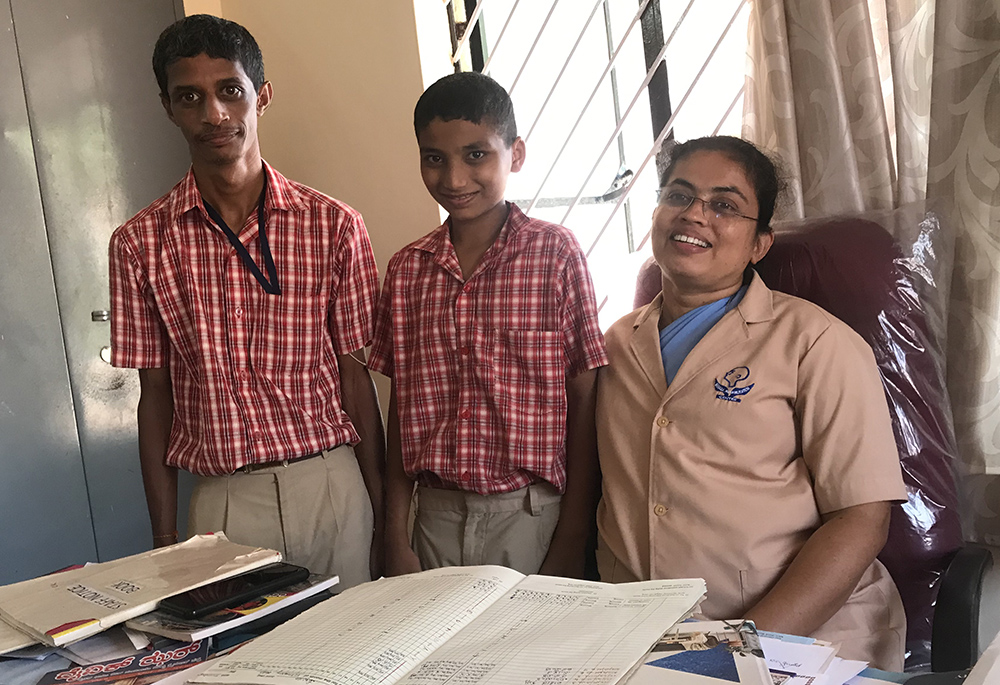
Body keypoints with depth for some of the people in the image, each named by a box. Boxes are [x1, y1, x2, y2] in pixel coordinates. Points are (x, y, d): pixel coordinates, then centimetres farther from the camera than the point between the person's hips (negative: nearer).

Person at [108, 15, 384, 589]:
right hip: (222, 499, 0)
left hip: (333, 483, 0)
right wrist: (165, 541, 3)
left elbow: (356, 377, 2)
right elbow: (156, 397, 4)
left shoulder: (334, 225, -1)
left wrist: (381, 515, 1)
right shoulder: (140, 244, 1)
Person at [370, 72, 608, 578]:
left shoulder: (556, 253, -6)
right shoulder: (406, 270, 5)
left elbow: (583, 401, -6)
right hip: (438, 516, 3)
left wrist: (572, 541, -10)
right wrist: (395, 536, 5)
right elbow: (402, 410, 8)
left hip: (534, 514, -3)